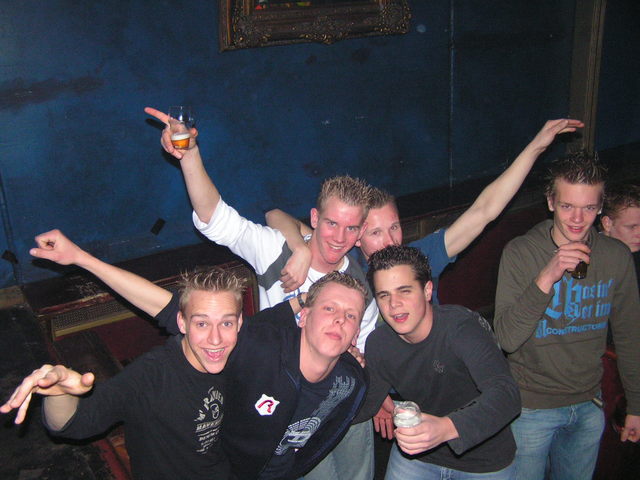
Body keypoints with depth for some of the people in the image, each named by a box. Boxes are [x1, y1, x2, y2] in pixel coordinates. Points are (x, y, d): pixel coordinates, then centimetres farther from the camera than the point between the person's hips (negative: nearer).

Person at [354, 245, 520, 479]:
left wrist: (447, 428, -56)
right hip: (415, 455, 4)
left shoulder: (464, 326, -28)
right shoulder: (378, 343, -11)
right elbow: (365, 406, 0)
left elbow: (506, 395, -41)